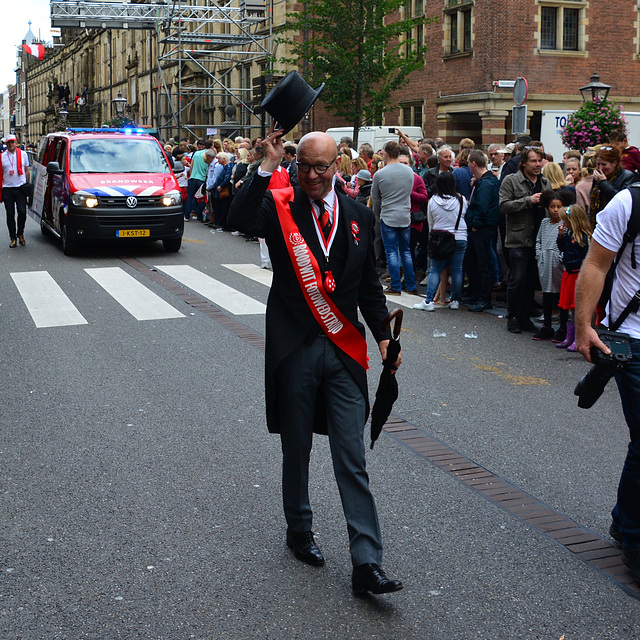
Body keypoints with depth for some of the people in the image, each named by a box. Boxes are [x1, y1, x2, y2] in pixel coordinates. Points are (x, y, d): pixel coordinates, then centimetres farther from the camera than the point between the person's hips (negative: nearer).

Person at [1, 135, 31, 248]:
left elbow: (27, 170, 14)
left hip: (20, 188, 0)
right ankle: (13, 238, 10)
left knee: (22, 212, -9)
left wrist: (28, 185, 8)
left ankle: (20, 233, 14)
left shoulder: (23, 154, 9)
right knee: (10, 215, 2)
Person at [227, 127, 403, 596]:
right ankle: (300, 531, 37)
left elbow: (369, 285, 13)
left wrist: (383, 335, 5)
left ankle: (367, 564, 2)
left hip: (344, 350, 2)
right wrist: (267, 168, -27)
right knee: (297, 449, 14)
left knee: (352, 458, 0)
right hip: (295, 349, -1)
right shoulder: (280, 208, -2)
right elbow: (240, 219, -25)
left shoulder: (358, 216, 8)